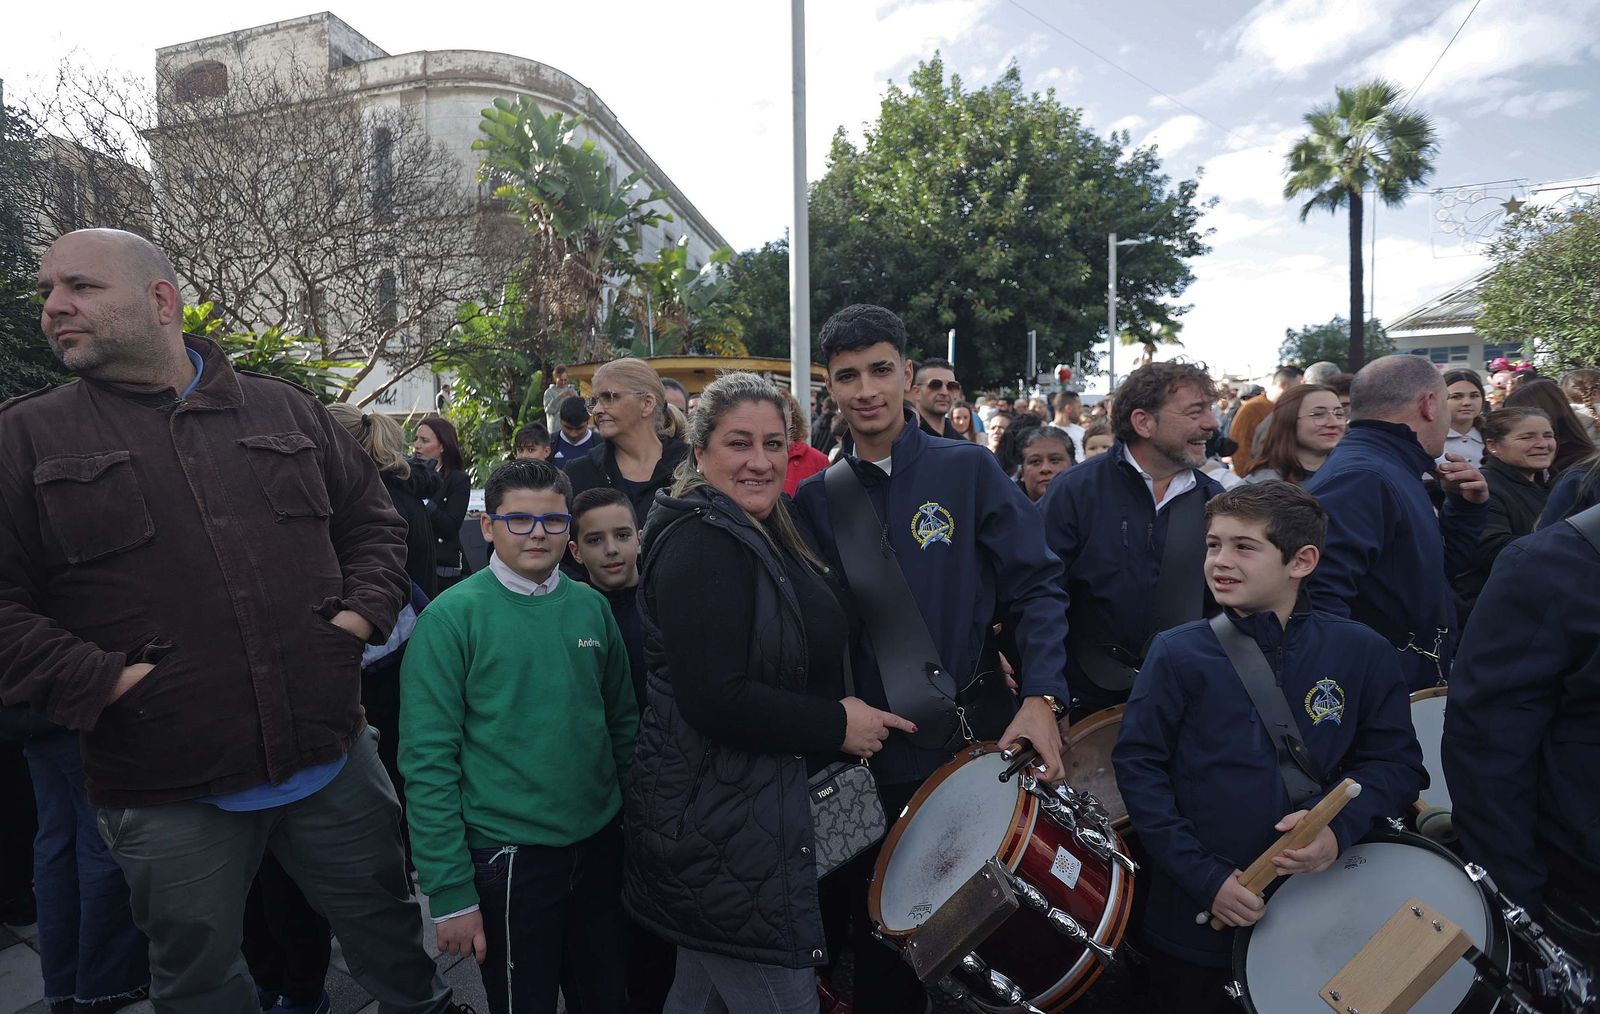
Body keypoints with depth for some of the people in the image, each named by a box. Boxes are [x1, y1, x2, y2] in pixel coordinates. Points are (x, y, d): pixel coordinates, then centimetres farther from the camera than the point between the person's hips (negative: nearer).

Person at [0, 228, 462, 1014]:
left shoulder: (287, 412, 5)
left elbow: (373, 523, 12)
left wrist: (362, 613, -3)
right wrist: (100, 681, -15)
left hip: (334, 759, 1)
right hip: (166, 798, -1)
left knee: (388, 932, 20)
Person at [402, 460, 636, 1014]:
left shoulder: (592, 606, 1)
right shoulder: (451, 616, -12)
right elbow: (428, 760, -13)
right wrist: (450, 892, -13)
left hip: (600, 842, 5)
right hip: (508, 857, -4)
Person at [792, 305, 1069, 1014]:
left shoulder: (968, 470, -3)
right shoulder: (815, 498, 4)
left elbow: (1036, 588, -6)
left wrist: (1040, 697, -18)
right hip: (864, 759, 2)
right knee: (880, 944, 16)